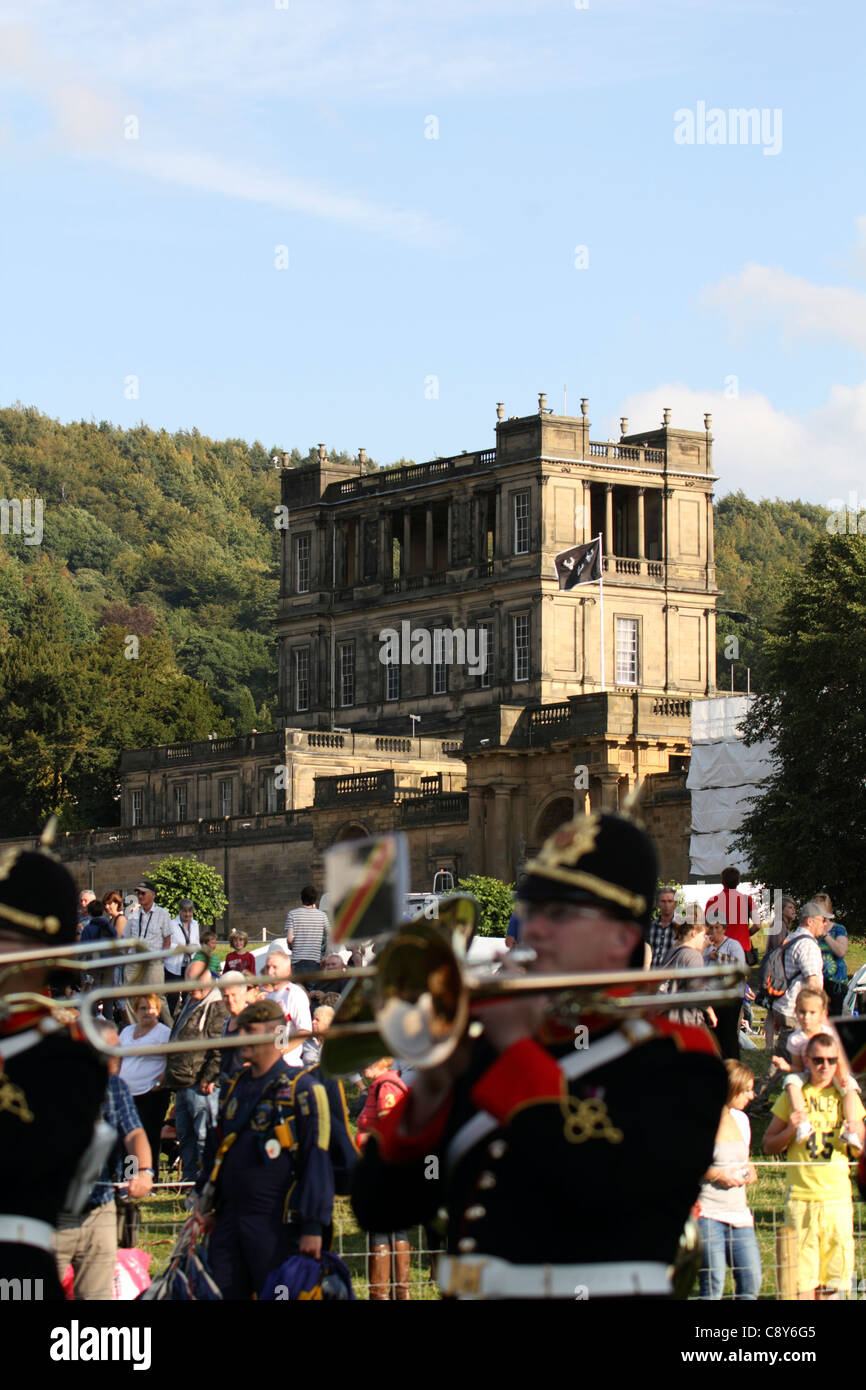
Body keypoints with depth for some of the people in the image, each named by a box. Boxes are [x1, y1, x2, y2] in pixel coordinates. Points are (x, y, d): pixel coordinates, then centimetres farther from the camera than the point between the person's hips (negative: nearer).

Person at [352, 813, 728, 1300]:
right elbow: (378, 1209, 11)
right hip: (468, 1293, 4)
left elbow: (613, 1183, -18)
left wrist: (517, 1047, -10)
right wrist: (430, 1091, -5)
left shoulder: (675, 1059, 1)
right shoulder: (481, 1053, 14)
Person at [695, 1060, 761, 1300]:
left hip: (739, 1213, 7)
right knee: (712, 1283, -11)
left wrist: (749, 1171, 7)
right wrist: (717, 1174, -16)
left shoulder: (740, 1119, 15)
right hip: (708, 1214, -7)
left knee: (751, 1281, 0)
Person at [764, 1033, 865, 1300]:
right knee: (803, 1277, -5)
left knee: (835, 1270, 1)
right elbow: (768, 1146, 7)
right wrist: (790, 1130, -12)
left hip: (838, 1195, 2)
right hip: (801, 1195, -2)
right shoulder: (793, 1095, 5)